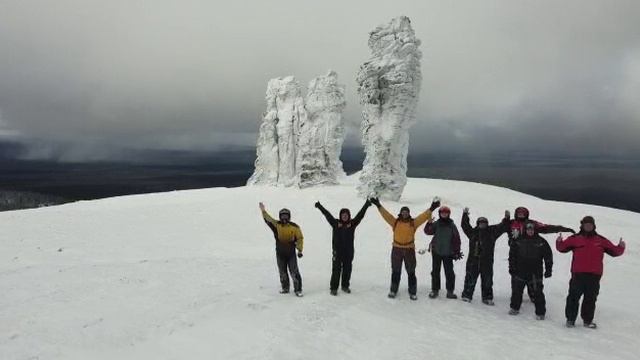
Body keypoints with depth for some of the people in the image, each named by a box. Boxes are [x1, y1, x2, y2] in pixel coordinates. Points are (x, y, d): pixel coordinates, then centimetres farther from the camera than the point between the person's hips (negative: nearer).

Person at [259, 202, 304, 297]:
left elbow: (300, 238, 0)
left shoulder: (294, 227, -5)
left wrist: (300, 250, -7)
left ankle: (298, 290, 8)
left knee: (294, 272, -1)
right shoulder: (277, 225, -1)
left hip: (291, 253, -3)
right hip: (280, 253, 3)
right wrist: (263, 211, -28)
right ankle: (285, 288, 29)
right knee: (282, 272, 14)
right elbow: (268, 219, -13)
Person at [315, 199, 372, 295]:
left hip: (349, 252, 2)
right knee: (336, 270, 1)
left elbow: (360, 215, 2)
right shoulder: (336, 223, -1)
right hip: (337, 251, -2)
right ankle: (333, 288, 9)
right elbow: (327, 214, -2)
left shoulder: (352, 223, 3)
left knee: (347, 270, 12)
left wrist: (366, 205, -2)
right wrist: (319, 206, -3)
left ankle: (345, 286, 27)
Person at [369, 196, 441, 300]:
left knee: (411, 272, 7)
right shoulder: (395, 222, 2)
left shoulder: (413, 222, 1)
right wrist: (379, 206, -11)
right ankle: (393, 291, 24)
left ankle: (413, 292, 17)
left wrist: (431, 209, -16)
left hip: (409, 250, 0)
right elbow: (386, 214, -4)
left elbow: (423, 217, -6)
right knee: (395, 272, 11)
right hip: (396, 249, 1)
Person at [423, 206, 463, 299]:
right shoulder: (436, 224, 0)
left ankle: (450, 291, 13)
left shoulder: (452, 226, 0)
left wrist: (457, 252, 1)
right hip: (436, 252, 1)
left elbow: (457, 239, 3)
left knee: (449, 272, 3)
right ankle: (435, 290, 17)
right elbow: (427, 231, -11)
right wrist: (429, 224, -29)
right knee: (435, 271, 7)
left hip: (448, 253, 0)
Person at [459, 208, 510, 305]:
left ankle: (487, 297, 20)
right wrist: (465, 214, -4)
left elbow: (502, 227, 3)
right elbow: (465, 225, 2)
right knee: (470, 279, 5)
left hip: (487, 261, 1)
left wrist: (506, 218, -8)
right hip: (473, 260, -1)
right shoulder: (473, 232, 6)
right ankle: (467, 295, 16)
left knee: (487, 280, 8)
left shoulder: (492, 231, 7)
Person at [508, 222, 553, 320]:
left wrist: (548, 269, 1)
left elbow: (548, 255, 4)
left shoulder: (541, 242, 0)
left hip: (535, 272, -2)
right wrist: (512, 267, 7)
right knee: (516, 290, 10)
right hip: (520, 271, 2)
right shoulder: (519, 241, 4)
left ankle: (540, 312, 7)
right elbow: (512, 254, 11)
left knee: (537, 292, -5)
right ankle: (515, 308, 28)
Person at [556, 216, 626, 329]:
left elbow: (613, 251, 9)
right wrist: (559, 242, -21)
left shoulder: (601, 240, 9)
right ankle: (570, 319, 15)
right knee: (573, 297, 3)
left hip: (594, 276, 2)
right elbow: (562, 248, -1)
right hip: (578, 274, -2)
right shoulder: (575, 239, 2)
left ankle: (587, 320, 24)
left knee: (591, 299, 11)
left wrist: (620, 247, -10)